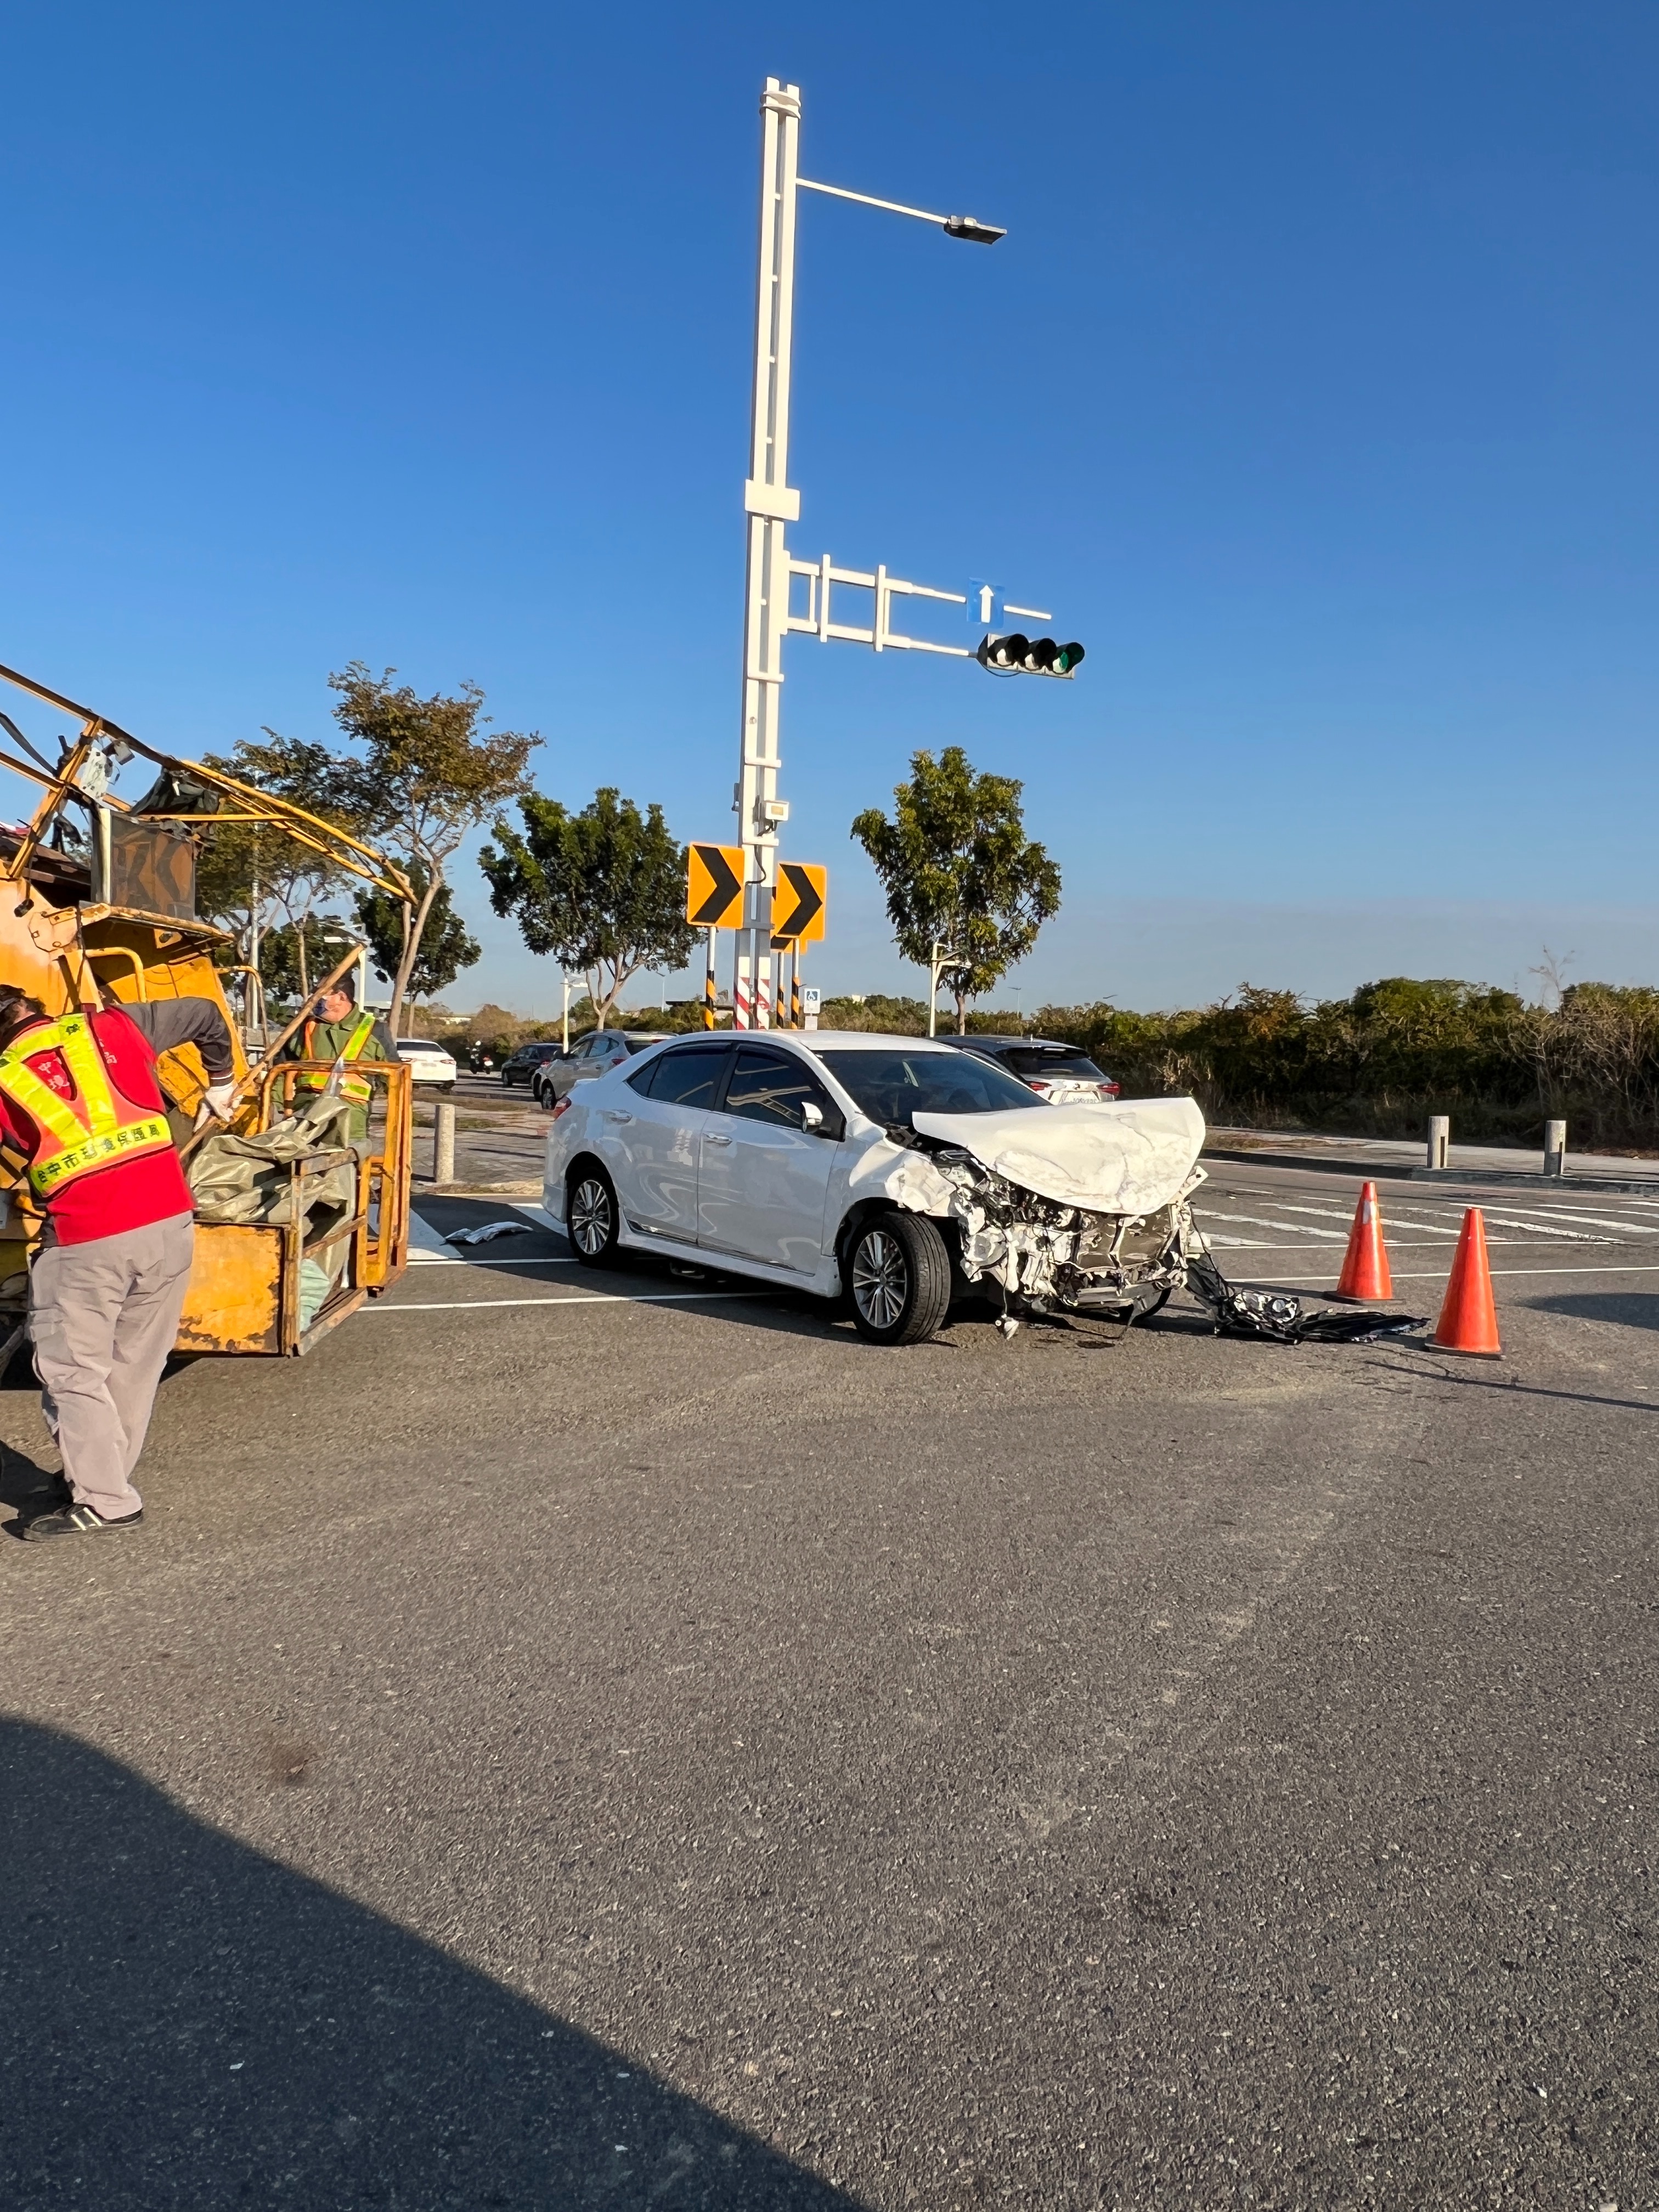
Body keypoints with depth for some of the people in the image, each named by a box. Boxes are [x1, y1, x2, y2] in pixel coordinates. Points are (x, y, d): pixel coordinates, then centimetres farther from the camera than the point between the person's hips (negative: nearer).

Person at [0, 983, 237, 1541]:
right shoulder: (107, 1027, 10)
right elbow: (206, 1016, 20)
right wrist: (221, 1084, 33)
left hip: (85, 1241, -3)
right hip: (170, 1222, 4)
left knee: (72, 1370, 9)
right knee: (136, 1366, 16)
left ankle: (102, 1501, 9)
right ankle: (102, 1475, 29)